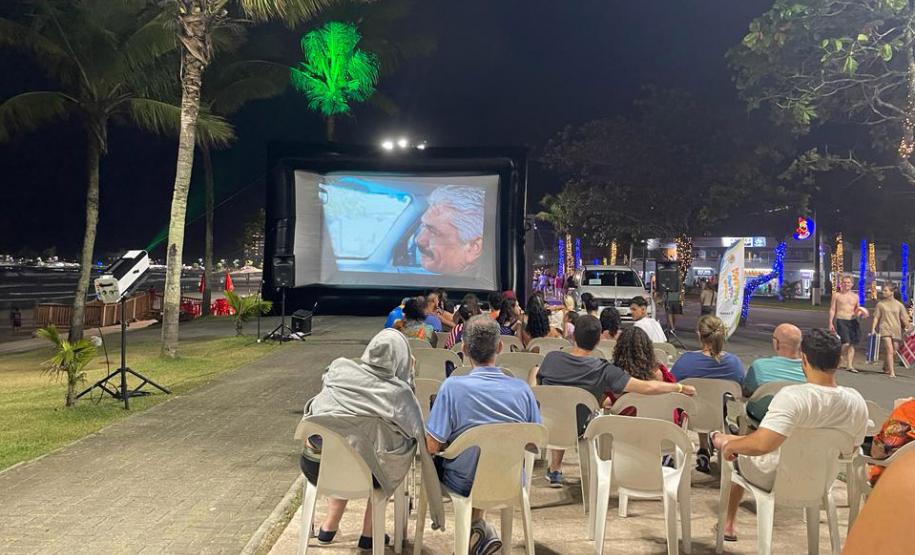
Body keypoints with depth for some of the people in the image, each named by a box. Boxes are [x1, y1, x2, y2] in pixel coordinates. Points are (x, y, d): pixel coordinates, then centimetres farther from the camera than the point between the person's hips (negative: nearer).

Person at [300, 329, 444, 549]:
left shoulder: (339, 369, 0)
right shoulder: (399, 392, -9)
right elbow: (416, 434, -4)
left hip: (313, 467, 4)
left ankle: (330, 525, 39)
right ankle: (369, 533, 32)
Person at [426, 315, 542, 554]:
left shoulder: (452, 387, -24)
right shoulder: (522, 389, -14)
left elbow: (432, 447, -19)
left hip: (465, 484, -3)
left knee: (434, 461, 28)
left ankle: (477, 525, 20)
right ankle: (479, 526, 31)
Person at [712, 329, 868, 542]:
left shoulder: (792, 397, -36)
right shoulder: (856, 401, -16)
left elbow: (762, 443, -44)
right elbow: (851, 448, 1)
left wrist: (730, 445, -23)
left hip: (772, 479, -6)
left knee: (734, 449, 27)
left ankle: (729, 525, 43)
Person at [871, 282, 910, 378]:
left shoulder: (899, 305, 7)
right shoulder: (880, 304, 5)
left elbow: (904, 319, 7)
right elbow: (876, 317, 4)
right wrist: (873, 329, -5)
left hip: (896, 330, 2)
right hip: (885, 329, -2)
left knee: (893, 352, 10)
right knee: (889, 349, -18)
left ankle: (886, 368, 33)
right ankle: (892, 372, -19)